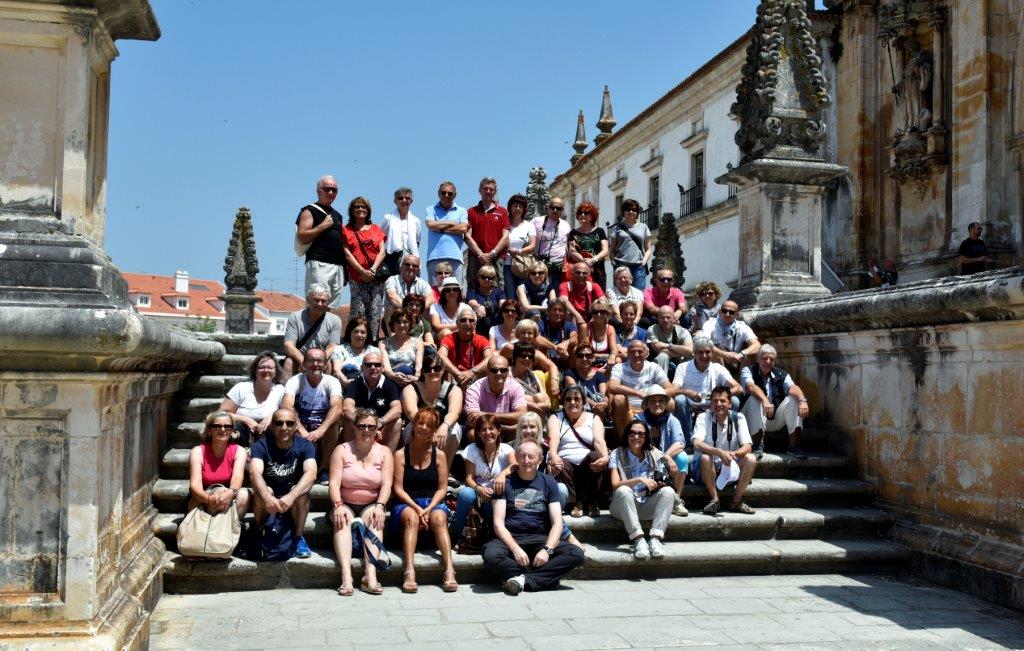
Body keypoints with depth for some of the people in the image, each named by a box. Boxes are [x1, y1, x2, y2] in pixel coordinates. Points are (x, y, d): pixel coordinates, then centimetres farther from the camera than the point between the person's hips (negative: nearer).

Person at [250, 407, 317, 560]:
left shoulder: (305, 446, -11)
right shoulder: (261, 445, -12)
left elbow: (311, 474, -29)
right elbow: (255, 473, -30)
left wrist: (290, 497, -48)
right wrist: (268, 497, -51)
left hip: (295, 503, 0)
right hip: (267, 501, 0)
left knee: (301, 492, -30)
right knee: (262, 492, -30)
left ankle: (298, 537, -10)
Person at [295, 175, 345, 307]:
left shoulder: (337, 215, 25)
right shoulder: (310, 211, 3)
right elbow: (301, 238, -9)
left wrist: (345, 267, 19)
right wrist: (323, 226, -11)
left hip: (339, 266, 7)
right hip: (319, 264, -7)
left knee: (333, 308, 5)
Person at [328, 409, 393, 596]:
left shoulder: (384, 452, 8)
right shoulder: (342, 450, 4)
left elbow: (386, 484, -3)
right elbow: (334, 482, -6)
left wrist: (379, 506, -21)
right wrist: (338, 505, -24)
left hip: (371, 506, 0)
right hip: (345, 505, 0)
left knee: (375, 519, -31)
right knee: (342, 520, -32)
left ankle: (370, 574, -44)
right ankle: (346, 576, -45)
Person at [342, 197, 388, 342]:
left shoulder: (376, 229, 17)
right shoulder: (346, 230, 10)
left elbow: (382, 251, 8)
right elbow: (347, 254, 1)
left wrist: (373, 269, -8)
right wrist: (362, 271, -11)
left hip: (377, 275, 2)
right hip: (357, 277, -2)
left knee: (375, 310, -5)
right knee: (359, 311, -10)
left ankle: (374, 341, -3)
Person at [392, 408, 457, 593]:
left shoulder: (439, 455, 10)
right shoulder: (401, 454, 5)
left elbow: (442, 488, 5)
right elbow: (398, 489, -1)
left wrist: (429, 508, -12)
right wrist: (417, 508, -16)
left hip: (433, 503, 1)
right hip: (406, 504, -1)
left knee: (439, 518, -33)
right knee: (411, 518, -35)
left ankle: (449, 571, -45)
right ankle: (409, 572, -48)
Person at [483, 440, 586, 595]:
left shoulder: (548, 483, 11)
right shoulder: (506, 482, 5)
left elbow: (557, 522, 3)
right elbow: (499, 524, -4)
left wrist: (547, 549, -16)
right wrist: (515, 549, -21)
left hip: (540, 539, 2)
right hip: (510, 538, -2)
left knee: (577, 554, -24)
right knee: (491, 556, -36)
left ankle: (523, 580, -28)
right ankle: (544, 578, -22)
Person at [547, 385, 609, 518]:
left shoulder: (593, 419, 17)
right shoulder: (556, 418, 14)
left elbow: (599, 440, -3)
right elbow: (553, 438, -9)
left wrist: (605, 456, -27)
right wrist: (553, 455, -32)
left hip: (588, 465, 1)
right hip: (566, 464, -1)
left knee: (596, 456, -31)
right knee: (560, 465, -33)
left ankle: (592, 502, -18)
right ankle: (576, 502, -22)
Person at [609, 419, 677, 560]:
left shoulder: (654, 455, 9)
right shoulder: (617, 455, 0)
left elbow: (660, 484, 6)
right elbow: (615, 485, -13)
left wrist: (659, 484, -19)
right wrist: (639, 480, -26)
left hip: (647, 506, 3)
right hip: (623, 507, -3)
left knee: (668, 491, -23)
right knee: (624, 490, -34)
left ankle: (655, 538, -35)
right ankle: (638, 540, -39)